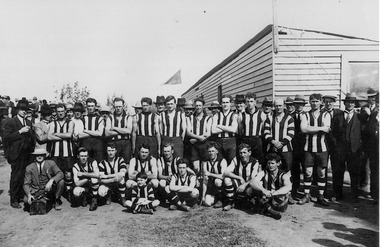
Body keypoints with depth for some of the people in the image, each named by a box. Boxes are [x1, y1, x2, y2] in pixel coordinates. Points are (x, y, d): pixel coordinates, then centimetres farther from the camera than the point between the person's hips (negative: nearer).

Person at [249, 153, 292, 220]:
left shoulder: (284, 175, -12)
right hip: (266, 200, 2)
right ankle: (269, 208, -17)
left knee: (285, 193, -34)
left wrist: (273, 193, -47)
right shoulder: (264, 173, -5)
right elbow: (252, 182, -23)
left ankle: (265, 210, -15)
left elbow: (288, 187, -34)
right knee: (258, 183, -19)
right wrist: (263, 190, -41)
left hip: (279, 205, -2)